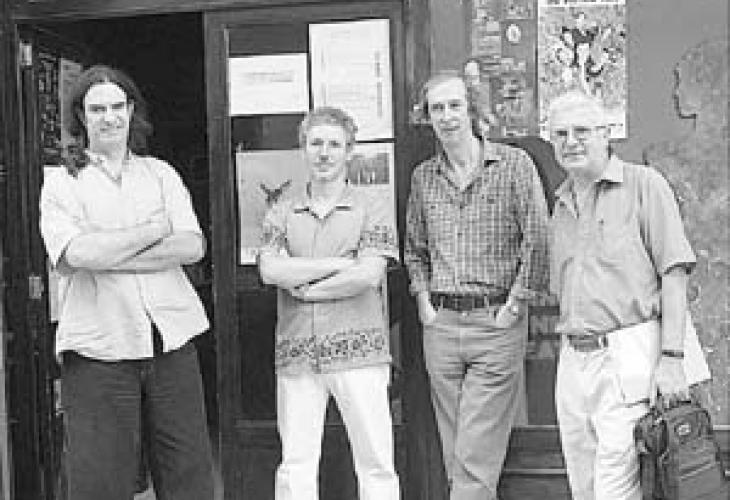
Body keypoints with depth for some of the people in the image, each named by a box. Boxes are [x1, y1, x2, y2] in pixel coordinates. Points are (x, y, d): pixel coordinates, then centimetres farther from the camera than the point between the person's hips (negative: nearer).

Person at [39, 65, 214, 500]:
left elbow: (192, 248, -2)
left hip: (171, 339, 3)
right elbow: (76, 254, -14)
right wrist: (156, 230, -6)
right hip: (97, 349, -2)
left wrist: (109, 256, -10)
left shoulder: (161, 174, 13)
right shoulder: (61, 185, 5)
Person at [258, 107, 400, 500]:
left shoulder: (368, 212, 4)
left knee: (375, 462, 3)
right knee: (295, 466, 5)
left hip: (358, 351, -2)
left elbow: (368, 276, -10)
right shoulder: (281, 214, 11)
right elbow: (270, 271, -5)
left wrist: (305, 289, -5)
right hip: (295, 357, 2)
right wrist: (339, 263, -8)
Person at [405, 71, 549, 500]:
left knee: (477, 457, -6)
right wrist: (423, 301, 8)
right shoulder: (423, 177, 11)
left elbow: (538, 240, -8)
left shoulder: (514, 164, -3)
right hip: (440, 324, 5)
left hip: (496, 323, -4)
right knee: (455, 454, 11)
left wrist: (514, 305, -11)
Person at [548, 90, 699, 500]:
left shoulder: (644, 185, -2)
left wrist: (672, 356, -15)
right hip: (573, 358, 7)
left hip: (629, 351, -6)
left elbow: (674, 273, -8)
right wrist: (573, 345, 13)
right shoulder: (562, 204, 17)